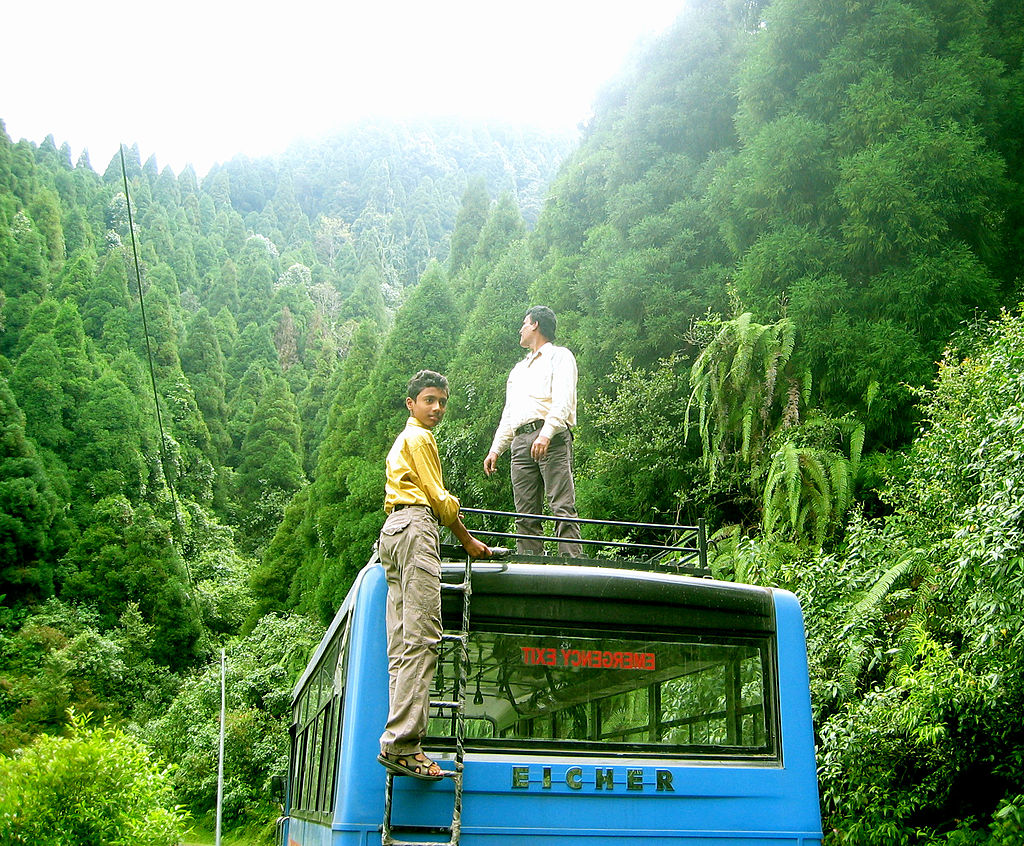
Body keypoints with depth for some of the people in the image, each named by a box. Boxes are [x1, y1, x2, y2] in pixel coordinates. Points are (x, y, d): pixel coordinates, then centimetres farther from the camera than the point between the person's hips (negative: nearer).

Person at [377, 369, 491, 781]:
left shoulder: (401, 442, 32)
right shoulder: (419, 438, 2)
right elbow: (438, 496, -2)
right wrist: (467, 541, 7)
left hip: (393, 531, 10)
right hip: (416, 528, -10)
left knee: (402, 645, -1)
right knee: (421, 638, -19)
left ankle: (398, 744, -9)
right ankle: (402, 743, -28)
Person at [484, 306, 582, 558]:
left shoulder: (559, 356, 10)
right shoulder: (518, 370, 33)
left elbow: (563, 400, -7)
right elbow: (508, 415, 30)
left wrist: (546, 433, -22)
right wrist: (495, 449, 17)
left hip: (552, 438, -7)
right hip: (521, 440, 7)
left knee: (563, 507, -15)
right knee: (526, 515, -1)